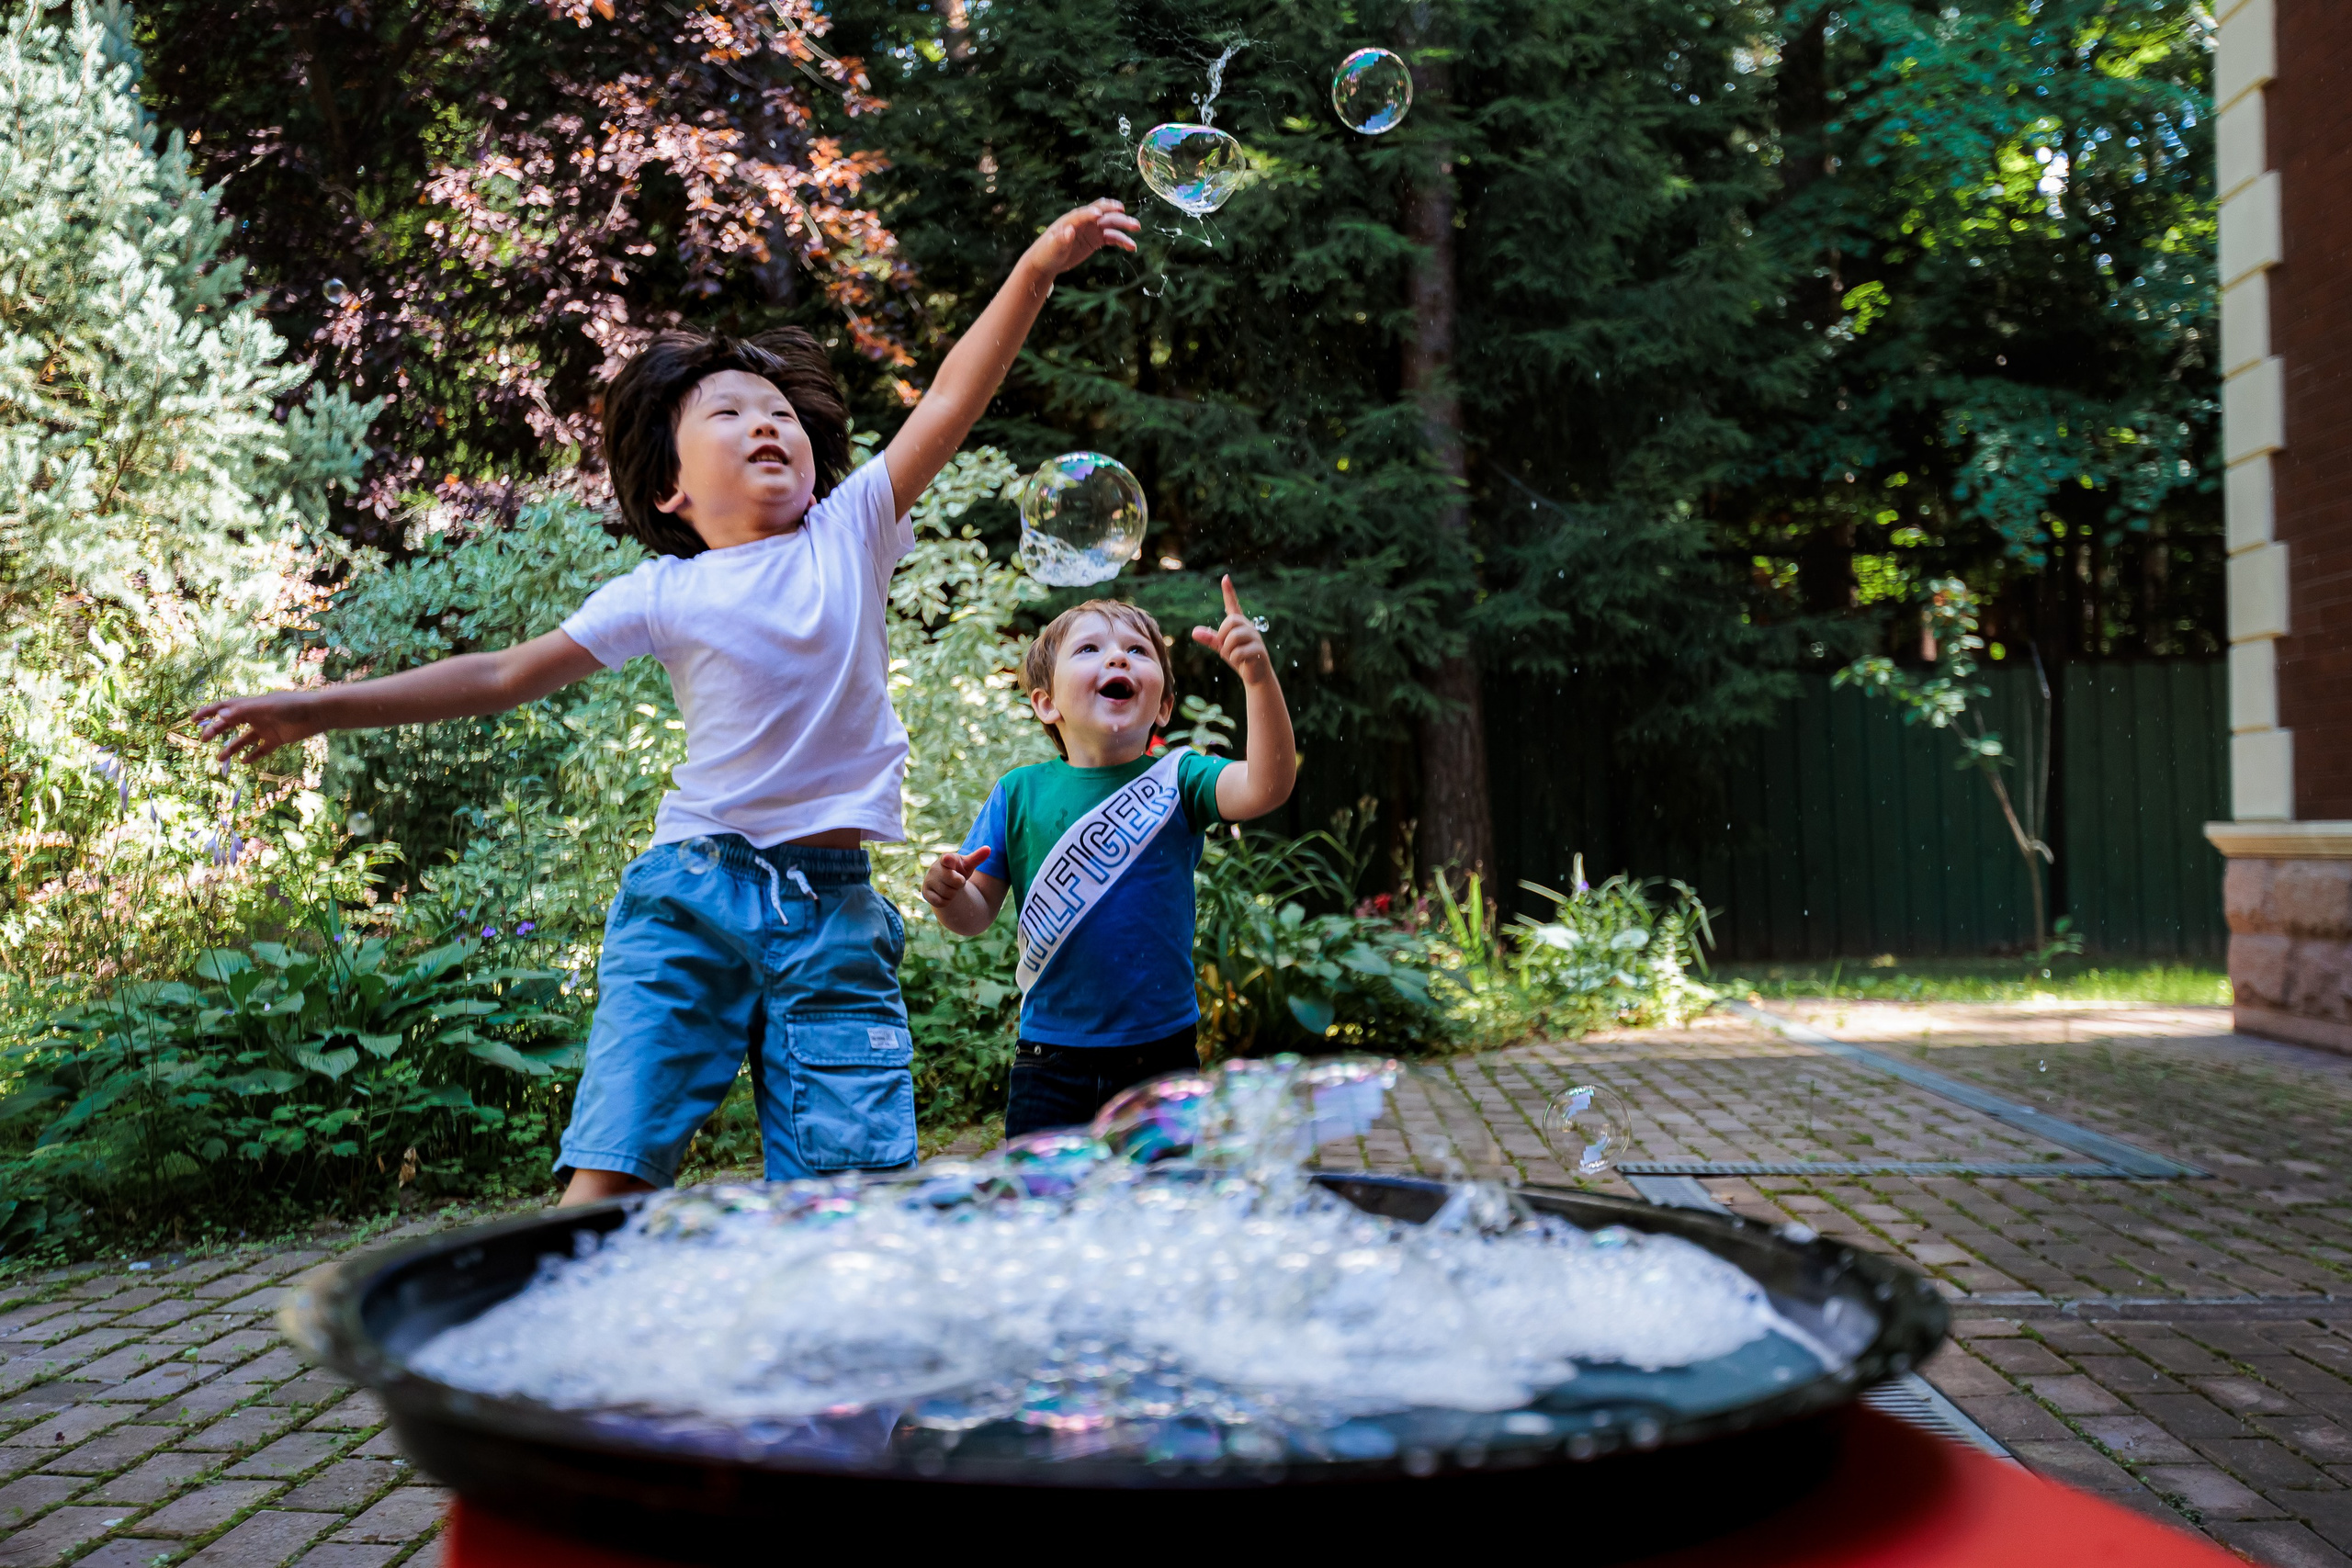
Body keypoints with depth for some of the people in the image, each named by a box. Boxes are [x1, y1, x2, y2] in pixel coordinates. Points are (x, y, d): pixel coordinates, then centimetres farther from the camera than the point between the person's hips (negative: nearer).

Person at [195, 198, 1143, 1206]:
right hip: (691, 891, 0)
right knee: (608, 1177, -9)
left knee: (848, 1184, -6)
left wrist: (1040, 266, -10)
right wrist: (323, 708, 9)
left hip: (834, 907, 1)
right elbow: (503, 677, 10)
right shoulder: (660, 596, 6)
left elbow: (954, 397, 0)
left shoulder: (851, 533, 8)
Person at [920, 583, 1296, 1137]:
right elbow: (977, 914, 3)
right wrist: (948, 895, -20)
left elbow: (1266, 785, -23)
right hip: (1052, 1065, 1)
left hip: (1163, 1055, 0)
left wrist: (1259, 677, -37)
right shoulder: (1021, 793, -1)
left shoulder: (1178, 778, -4)